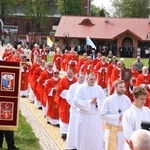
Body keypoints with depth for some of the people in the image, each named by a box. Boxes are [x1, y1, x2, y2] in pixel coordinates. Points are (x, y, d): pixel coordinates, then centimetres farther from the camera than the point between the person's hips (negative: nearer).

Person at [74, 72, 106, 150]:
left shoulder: (99, 88, 3)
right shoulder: (81, 88, -7)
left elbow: (104, 100, 1)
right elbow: (76, 101, -16)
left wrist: (97, 101, -19)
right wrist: (89, 102, -21)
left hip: (96, 117, 2)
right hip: (84, 117, -2)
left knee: (96, 137, 2)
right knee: (83, 137, 8)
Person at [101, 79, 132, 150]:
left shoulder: (127, 99, 0)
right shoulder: (108, 100, -10)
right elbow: (103, 115, -11)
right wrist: (117, 117, -16)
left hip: (123, 129, 3)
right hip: (112, 129, -3)